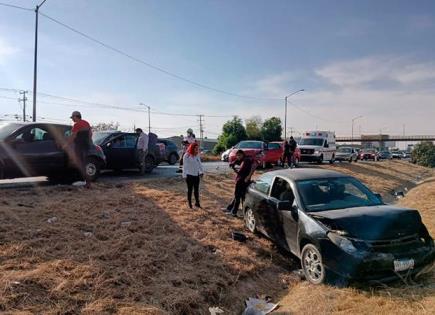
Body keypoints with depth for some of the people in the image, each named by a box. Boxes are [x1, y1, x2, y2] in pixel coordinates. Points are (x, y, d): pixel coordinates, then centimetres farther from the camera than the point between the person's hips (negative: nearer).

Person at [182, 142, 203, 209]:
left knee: (196, 189, 10)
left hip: (196, 175, 5)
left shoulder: (197, 155, 7)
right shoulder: (187, 155, -10)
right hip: (189, 175, -5)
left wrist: (201, 172, 11)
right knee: (190, 189, 5)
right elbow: (185, 166, -11)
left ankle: (197, 202, 20)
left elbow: (199, 164, 15)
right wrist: (184, 175, -14)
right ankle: (189, 203, 15)